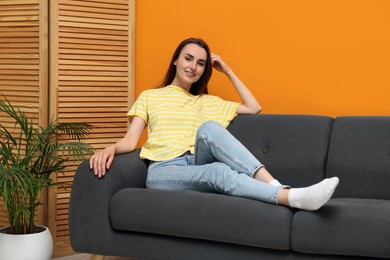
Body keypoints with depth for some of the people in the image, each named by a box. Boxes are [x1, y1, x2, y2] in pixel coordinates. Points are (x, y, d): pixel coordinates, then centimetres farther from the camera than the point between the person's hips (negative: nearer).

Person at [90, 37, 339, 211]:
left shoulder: (207, 102, 27)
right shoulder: (149, 97, 19)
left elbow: (254, 108, 23)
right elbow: (130, 141, 8)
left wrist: (228, 71, 23)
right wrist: (111, 148, -16)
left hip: (198, 165, 3)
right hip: (163, 171, -3)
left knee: (209, 128, -33)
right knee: (220, 172, -37)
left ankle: (274, 185, -48)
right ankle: (292, 197, -58)